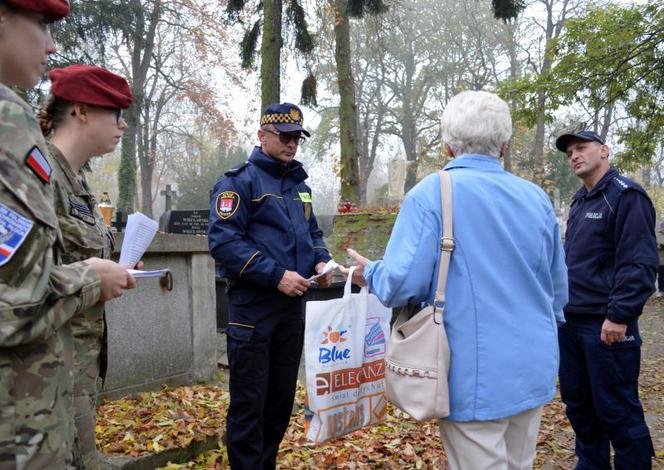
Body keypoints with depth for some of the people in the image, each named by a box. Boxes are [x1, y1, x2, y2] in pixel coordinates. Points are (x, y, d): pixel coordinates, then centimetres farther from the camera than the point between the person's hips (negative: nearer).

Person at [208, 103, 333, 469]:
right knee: (249, 403, 0)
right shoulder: (240, 181, -8)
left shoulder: (299, 184, 15)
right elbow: (223, 241, -18)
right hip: (253, 306, -7)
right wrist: (275, 275, -22)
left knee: (282, 397, 15)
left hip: (292, 305, 7)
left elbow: (312, 232, 24)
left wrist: (320, 261, 2)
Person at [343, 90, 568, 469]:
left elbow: (403, 283, -19)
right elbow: (558, 290, 11)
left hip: (475, 377, -5)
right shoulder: (537, 198, 3)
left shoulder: (432, 193, -13)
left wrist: (370, 274, 4)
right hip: (535, 369, 5)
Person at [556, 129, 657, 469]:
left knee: (616, 410, -1)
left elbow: (640, 263, -17)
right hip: (570, 321, 8)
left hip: (605, 324, -8)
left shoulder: (626, 196, -10)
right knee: (577, 403, 15)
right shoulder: (579, 201, 16)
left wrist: (620, 316, -21)